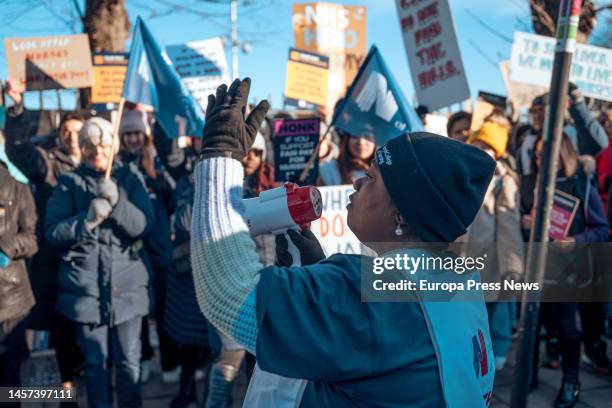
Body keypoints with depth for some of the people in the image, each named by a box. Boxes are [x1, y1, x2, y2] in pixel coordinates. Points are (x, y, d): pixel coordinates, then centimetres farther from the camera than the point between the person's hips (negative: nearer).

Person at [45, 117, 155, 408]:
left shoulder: (129, 180, 5)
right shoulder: (69, 183, 3)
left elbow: (144, 224, -6)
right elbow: (53, 233, -6)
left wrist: (117, 203, -20)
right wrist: (88, 218, -20)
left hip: (127, 286, 1)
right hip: (86, 288, 0)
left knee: (129, 361, 6)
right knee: (96, 362, 9)